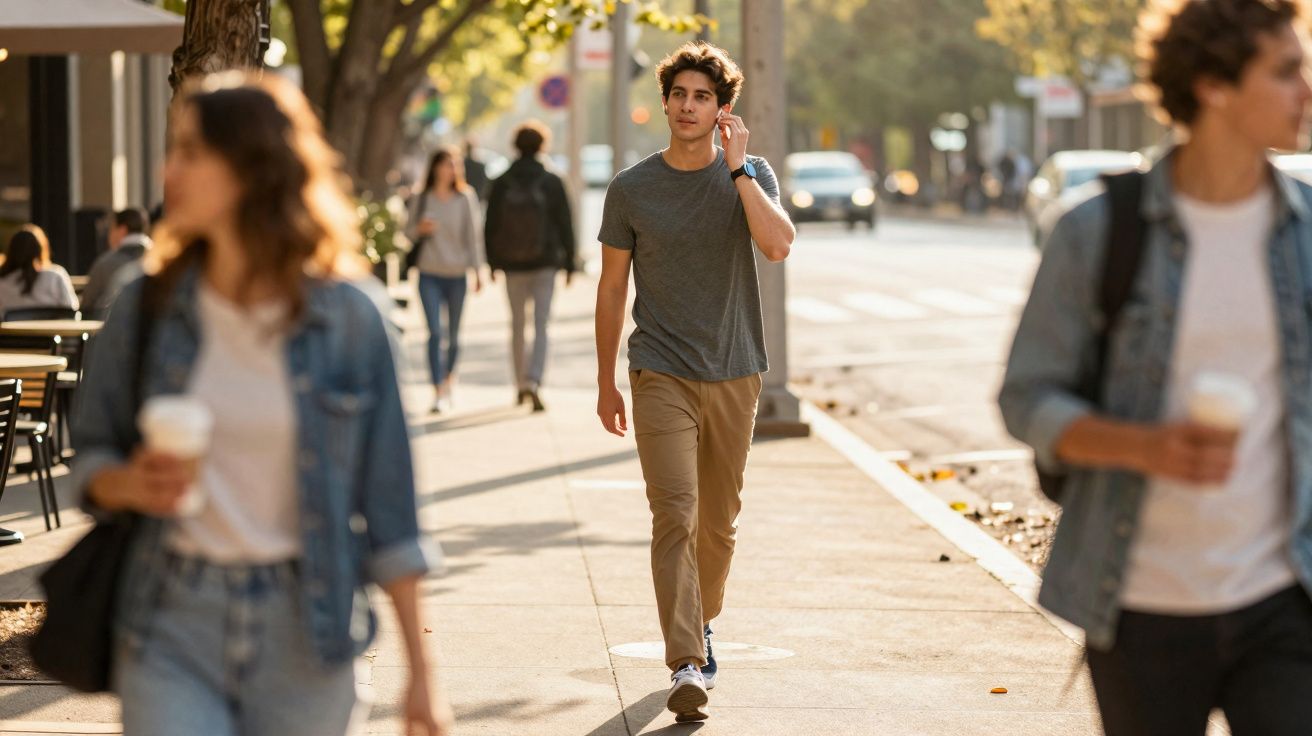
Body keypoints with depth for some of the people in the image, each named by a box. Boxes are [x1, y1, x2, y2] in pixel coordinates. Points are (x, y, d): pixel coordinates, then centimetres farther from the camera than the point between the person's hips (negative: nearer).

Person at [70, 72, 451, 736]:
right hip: (172, 628, 1)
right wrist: (132, 483, -15)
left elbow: (387, 502, 0)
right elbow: (91, 461, 10)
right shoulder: (147, 308, 0)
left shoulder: (348, 320, -4)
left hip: (302, 630, -1)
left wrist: (421, 673, 0)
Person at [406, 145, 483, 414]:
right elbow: (409, 233, 11)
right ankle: (439, 392, -11)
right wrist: (419, 230, -12)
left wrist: (478, 270, -5)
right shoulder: (422, 199, 2)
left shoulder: (465, 198, -1)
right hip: (429, 274, 0)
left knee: (453, 335, 9)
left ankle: (448, 378, 35)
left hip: (457, 274, 0)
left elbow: (473, 235, 0)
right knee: (435, 333, -11)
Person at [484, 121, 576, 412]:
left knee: (517, 325, 15)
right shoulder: (552, 183, -6)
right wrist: (570, 263, 4)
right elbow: (565, 225, -4)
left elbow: (491, 225, 1)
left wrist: (492, 262, 11)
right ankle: (533, 381, -21)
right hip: (545, 263, -2)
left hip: (512, 265, 2)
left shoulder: (502, 184, -3)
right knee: (541, 325, -3)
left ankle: (521, 384, 23)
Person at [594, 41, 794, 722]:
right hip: (662, 377, -2)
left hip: (733, 374, 2)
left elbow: (778, 245, -18)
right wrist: (605, 382, 9)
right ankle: (686, 665, -18)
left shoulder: (750, 176, 2)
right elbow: (613, 287, 8)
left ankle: (702, 624, 35)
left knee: (719, 521, 12)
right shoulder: (632, 189, 1)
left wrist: (736, 166, -16)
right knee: (674, 516, -13)